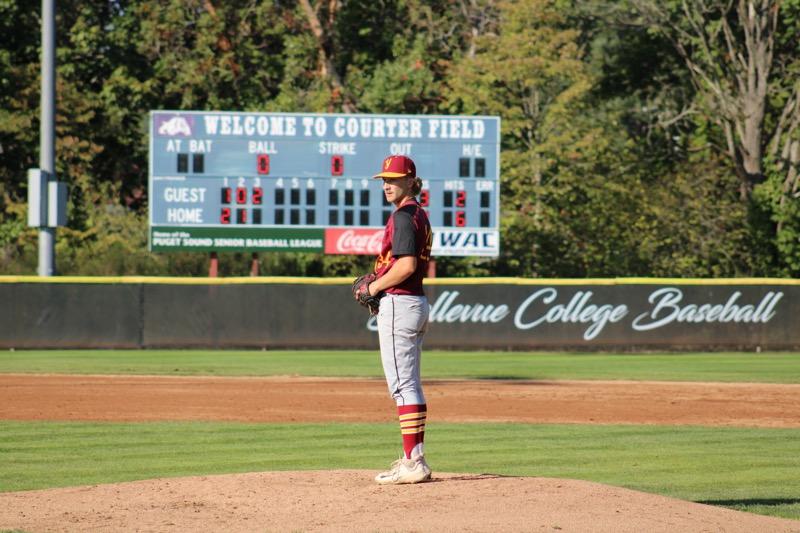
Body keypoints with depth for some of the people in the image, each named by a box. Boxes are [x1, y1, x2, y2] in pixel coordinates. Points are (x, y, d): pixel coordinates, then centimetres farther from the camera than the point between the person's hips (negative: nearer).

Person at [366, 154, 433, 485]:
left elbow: (406, 265, -23)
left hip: (398, 303, -11)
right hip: (417, 301, 11)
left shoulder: (403, 216, -14)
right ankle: (414, 458, 17)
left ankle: (413, 463, -14)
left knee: (402, 384, -11)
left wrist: (374, 287, -10)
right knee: (410, 384, 14)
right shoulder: (420, 215, 17)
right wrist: (380, 285, 15)